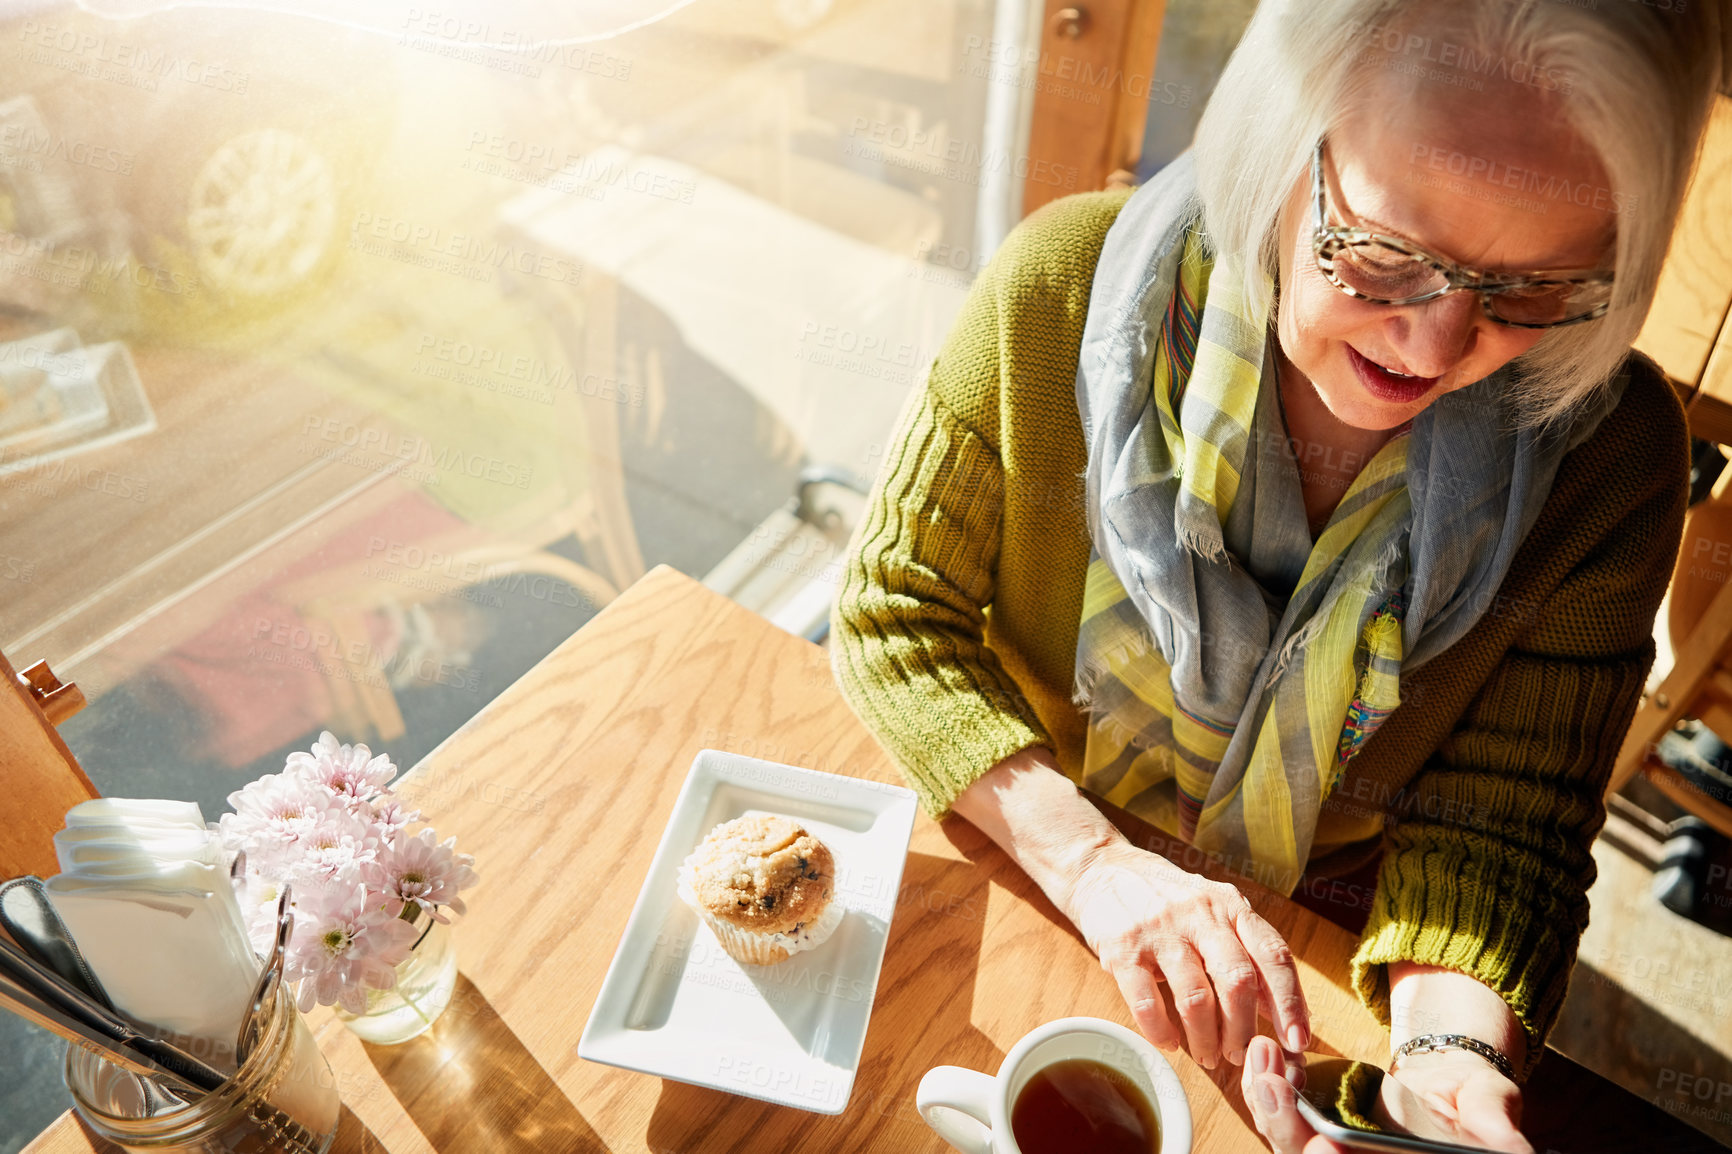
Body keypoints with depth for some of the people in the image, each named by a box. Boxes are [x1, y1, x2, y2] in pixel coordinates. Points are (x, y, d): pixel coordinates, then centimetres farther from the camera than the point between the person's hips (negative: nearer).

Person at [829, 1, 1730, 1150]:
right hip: (1012, 875, -3)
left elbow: (1495, 820, -11)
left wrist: (1450, 1056, -30)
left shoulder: (1611, 451, -17)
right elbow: (895, 608, -15)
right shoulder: (1069, 283, -22)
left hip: (1313, 959, 4)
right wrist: (1097, 865, -26)